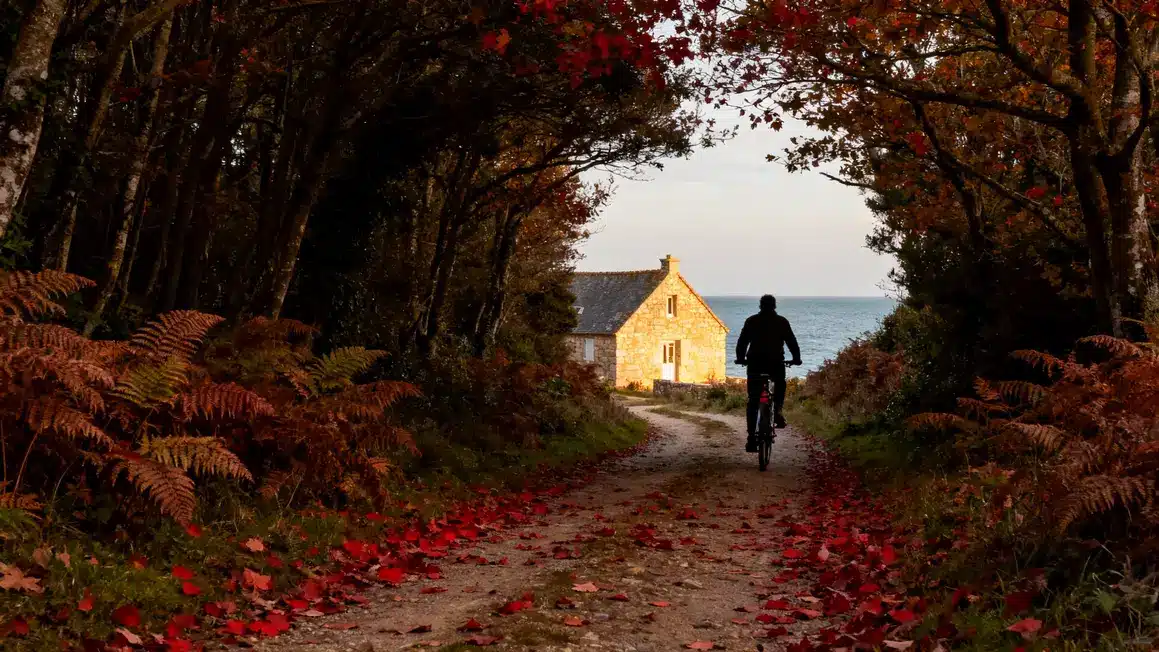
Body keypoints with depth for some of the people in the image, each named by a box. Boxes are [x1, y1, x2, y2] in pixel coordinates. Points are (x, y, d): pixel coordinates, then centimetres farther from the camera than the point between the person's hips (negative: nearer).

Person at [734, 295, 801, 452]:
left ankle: (752, 437, -4)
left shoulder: (751, 321, 8)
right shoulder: (782, 322, 6)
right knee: (780, 384, 32)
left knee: (753, 401, 4)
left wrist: (740, 358, 22)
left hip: (755, 363, 1)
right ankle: (778, 409, 7)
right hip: (776, 362, 0)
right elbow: (791, 341, 8)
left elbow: (742, 341, 9)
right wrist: (796, 358, 21)